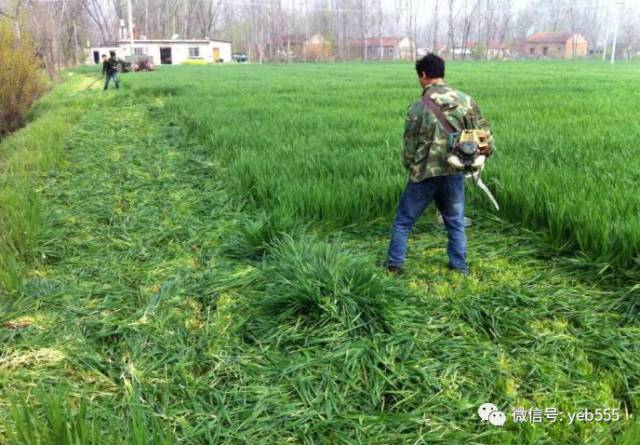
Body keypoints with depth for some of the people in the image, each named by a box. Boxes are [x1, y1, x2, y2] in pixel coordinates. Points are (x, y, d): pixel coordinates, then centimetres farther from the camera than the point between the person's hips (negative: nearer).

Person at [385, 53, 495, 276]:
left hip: (424, 174, -3)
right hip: (455, 174, 3)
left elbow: (409, 149, -4)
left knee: (403, 221, 12)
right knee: (456, 222, 19)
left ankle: (393, 265, 17)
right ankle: (460, 267, 25)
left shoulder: (417, 108, -10)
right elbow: (485, 134, 1)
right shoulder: (465, 101, -2)